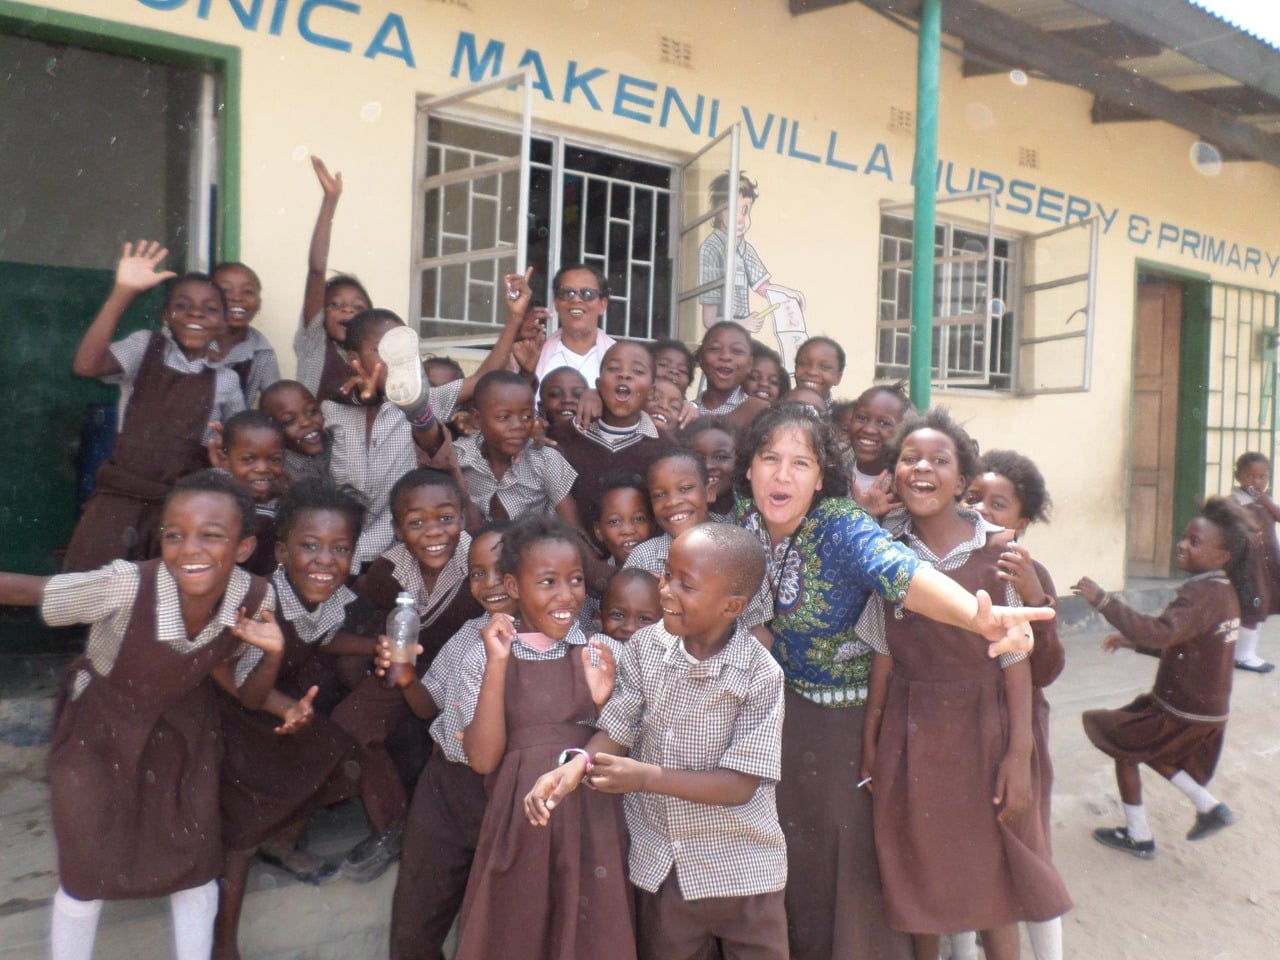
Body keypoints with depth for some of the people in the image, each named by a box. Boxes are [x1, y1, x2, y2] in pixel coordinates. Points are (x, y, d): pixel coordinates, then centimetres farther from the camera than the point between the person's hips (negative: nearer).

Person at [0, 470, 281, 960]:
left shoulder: (255, 599, -25)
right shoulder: (125, 585, -36)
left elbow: (248, 697, -11)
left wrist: (271, 655, -30)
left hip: (183, 729, 2)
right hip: (98, 728, -2)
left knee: (195, 862, 12)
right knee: (87, 871, 8)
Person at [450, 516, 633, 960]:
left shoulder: (599, 652, 0)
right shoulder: (483, 659, -3)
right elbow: (483, 759, -11)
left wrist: (603, 699, -17)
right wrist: (498, 664, -18)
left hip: (591, 824, 1)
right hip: (519, 826, -1)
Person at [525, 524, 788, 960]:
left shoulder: (760, 675, -20)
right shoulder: (645, 647, -9)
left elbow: (740, 784, -20)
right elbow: (616, 731, -5)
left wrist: (647, 777, -26)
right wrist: (575, 766, -25)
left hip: (739, 871, -3)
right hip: (658, 865, 3)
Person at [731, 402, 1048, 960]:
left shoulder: (840, 526, -24)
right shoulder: (740, 520, -10)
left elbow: (899, 570, -45)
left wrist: (980, 615, -62)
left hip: (850, 720, -4)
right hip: (776, 718, 4)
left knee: (852, 861, 8)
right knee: (788, 861, 18)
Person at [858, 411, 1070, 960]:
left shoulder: (998, 550, -7)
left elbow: (1015, 657, -6)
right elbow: (883, 654, 2)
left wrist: (1019, 752, -8)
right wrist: (869, 741, 1)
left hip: (982, 726, -2)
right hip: (909, 732, 2)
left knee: (993, 878, 10)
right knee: (919, 878, 14)